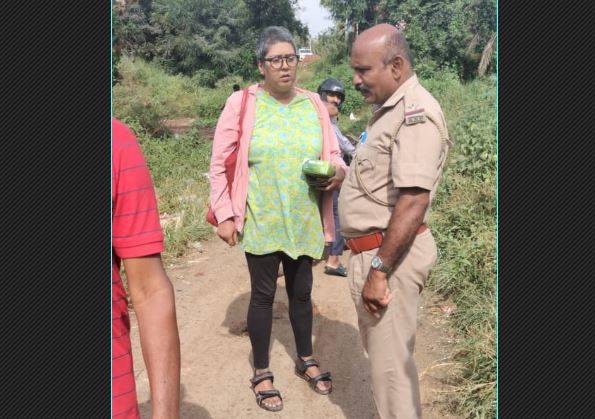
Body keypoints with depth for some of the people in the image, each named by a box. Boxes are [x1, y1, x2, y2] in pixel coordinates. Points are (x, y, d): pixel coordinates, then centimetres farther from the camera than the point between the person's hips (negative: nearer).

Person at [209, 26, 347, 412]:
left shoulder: (314, 104, 3)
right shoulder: (242, 103, -7)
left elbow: (332, 155, 10)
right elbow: (220, 163, -5)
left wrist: (339, 170, -13)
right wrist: (225, 214, -8)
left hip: (303, 221, 3)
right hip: (261, 221, -3)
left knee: (301, 291, 16)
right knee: (263, 293, 7)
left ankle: (306, 359, 37)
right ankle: (262, 373, 26)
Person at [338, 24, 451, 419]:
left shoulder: (415, 112, -19)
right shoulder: (389, 109, 13)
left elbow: (413, 201, -27)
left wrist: (379, 270, -25)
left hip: (390, 254, -10)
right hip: (374, 250, 10)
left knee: (391, 361, 4)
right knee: (380, 349, 23)